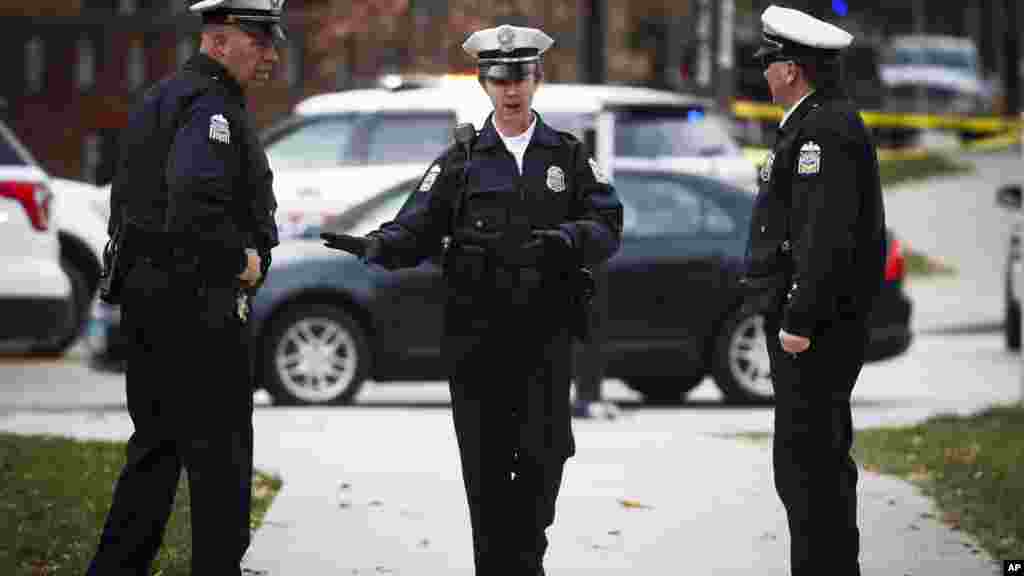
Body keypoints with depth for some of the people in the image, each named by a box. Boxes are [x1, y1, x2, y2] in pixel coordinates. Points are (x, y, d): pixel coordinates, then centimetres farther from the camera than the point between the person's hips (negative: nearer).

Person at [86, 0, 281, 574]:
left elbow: (129, 199, 23)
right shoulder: (210, 105, -15)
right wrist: (242, 258, -16)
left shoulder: (162, 98, 18)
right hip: (199, 299, -10)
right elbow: (195, 204, -30)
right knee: (220, 451, -3)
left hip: (145, 290, 10)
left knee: (157, 443, 14)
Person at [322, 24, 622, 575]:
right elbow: (417, 229, 1)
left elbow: (607, 225, 3)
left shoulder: (568, 157, 11)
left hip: (546, 334, 0)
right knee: (485, 462, -1)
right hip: (476, 335, 0)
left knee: (543, 456, 1)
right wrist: (379, 245, -20)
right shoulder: (461, 159, 9)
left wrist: (565, 239, -18)